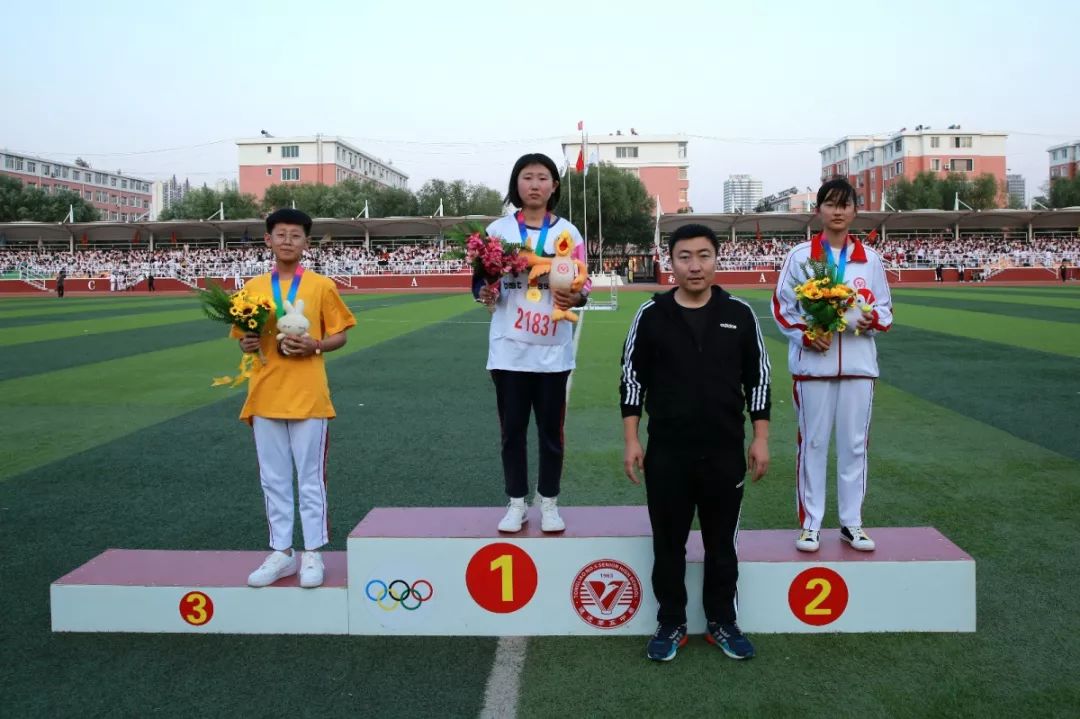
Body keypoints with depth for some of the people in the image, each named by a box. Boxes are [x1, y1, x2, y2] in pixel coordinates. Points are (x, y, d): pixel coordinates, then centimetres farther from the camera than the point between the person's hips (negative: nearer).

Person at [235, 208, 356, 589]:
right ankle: (281, 552, 20)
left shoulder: (321, 286, -1)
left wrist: (315, 346, -16)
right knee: (273, 479, 10)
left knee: (310, 478, 3)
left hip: (308, 396, -3)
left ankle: (312, 554, 14)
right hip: (265, 396, 3)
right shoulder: (253, 288, 7)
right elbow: (244, 336, 15)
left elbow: (339, 336, 3)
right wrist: (247, 344, -7)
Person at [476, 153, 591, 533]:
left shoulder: (567, 232, 3)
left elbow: (583, 284, 2)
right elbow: (482, 280, 5)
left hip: (552, 350, 0)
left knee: (551, 430, 8)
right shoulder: (498, 229, 3)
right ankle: (516, 504, 21)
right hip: (508, 349, 0)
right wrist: (485, 292, -19)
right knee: (512, 430, 7)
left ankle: (549, 504, 22)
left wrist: (576, 296, -21)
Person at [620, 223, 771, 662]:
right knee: (668, 544, 10)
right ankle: (671, 625, 25)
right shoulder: (651, 315, -2)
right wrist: (631, 440, -3)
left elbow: (757, 377, 5)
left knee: (721, 544, 13)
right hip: (666, 453, -1)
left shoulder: (739, 314, 1)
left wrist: (760, 438, 2)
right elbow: (632, 378, 1)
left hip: (725, 453, 1)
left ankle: (722, 622, 30)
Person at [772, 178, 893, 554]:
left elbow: (885, 307, 13)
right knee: (813, 442, 3)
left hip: (859, 363, 2)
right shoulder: (800, 255, 1)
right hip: (813, 362, -2)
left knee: (855, 443, 7)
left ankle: (851, 522, 19)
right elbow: (782, 306, 2)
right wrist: (805, 335, -13)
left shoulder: (870, 258, 7)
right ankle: (810, 523, 12)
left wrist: (874, 319, -10)